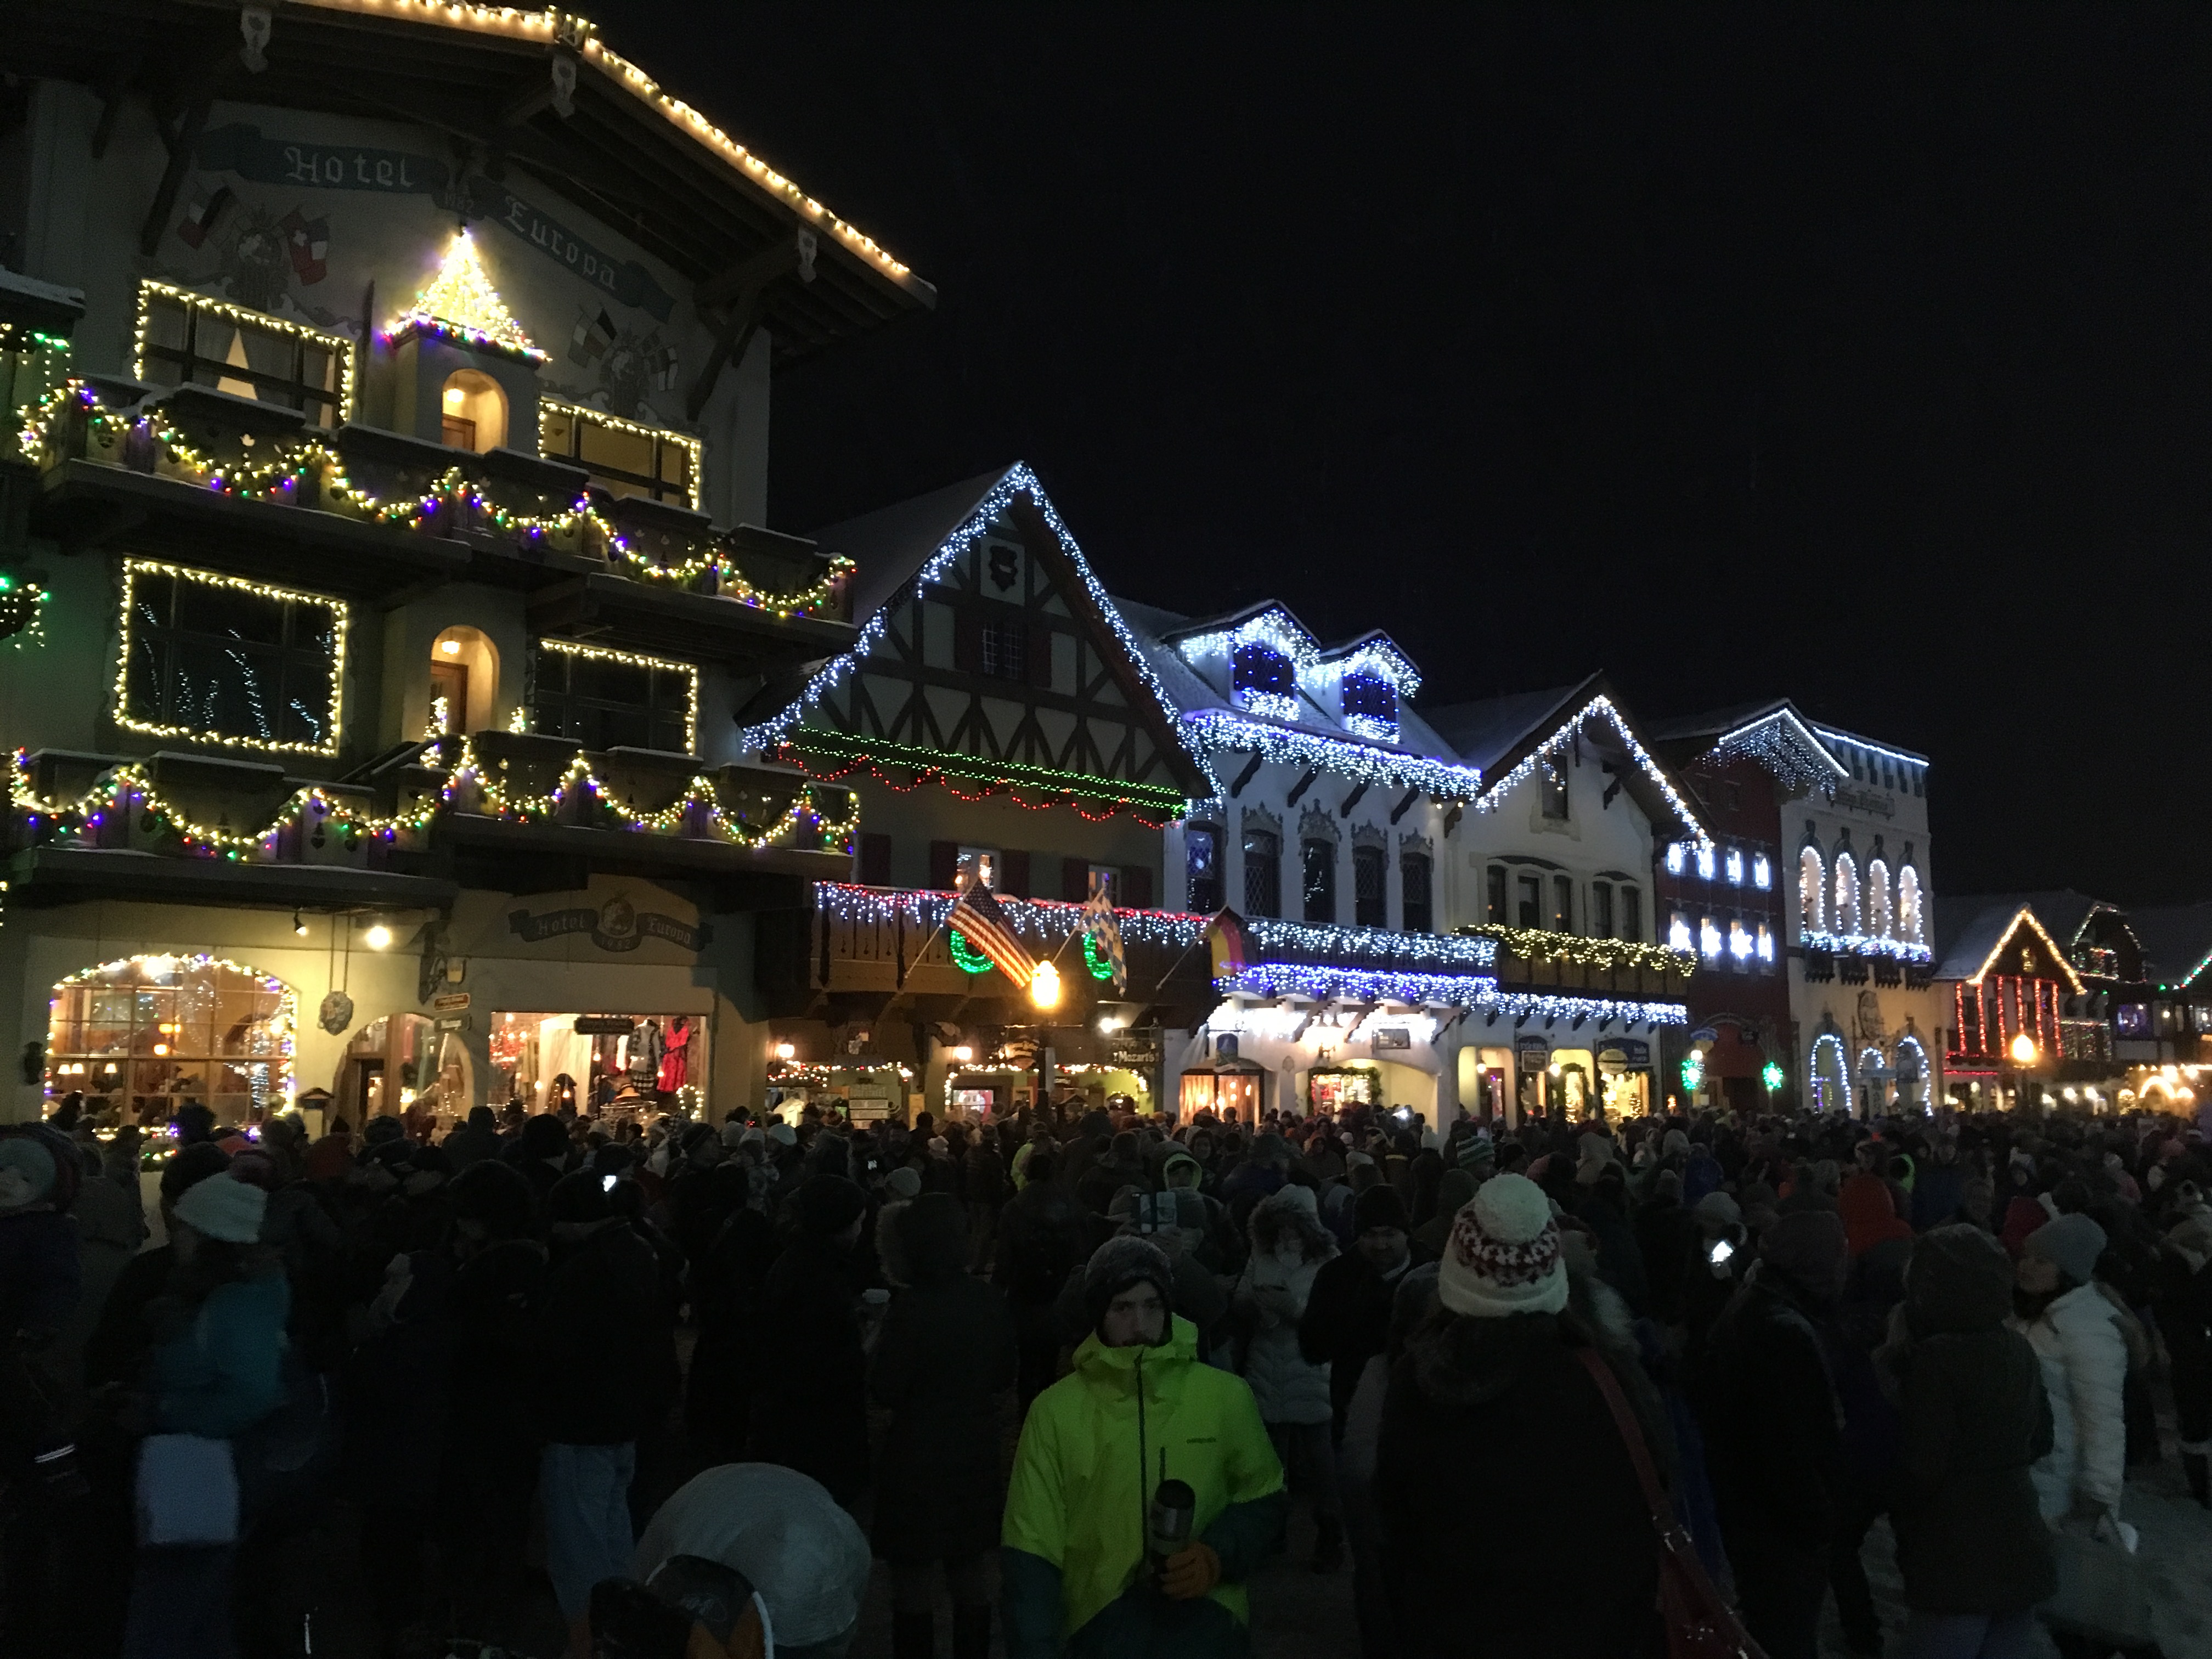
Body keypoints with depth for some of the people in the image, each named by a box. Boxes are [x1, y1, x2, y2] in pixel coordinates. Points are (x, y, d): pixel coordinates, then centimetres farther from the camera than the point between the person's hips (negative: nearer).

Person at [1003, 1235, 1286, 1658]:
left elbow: (1262, 1496, 6)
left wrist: (1220, 1554, -10)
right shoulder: (1055, 1411, -7)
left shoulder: (1226, 1396, -7)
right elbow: (1032, 1547, -3)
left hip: (1207, 1624, 0)